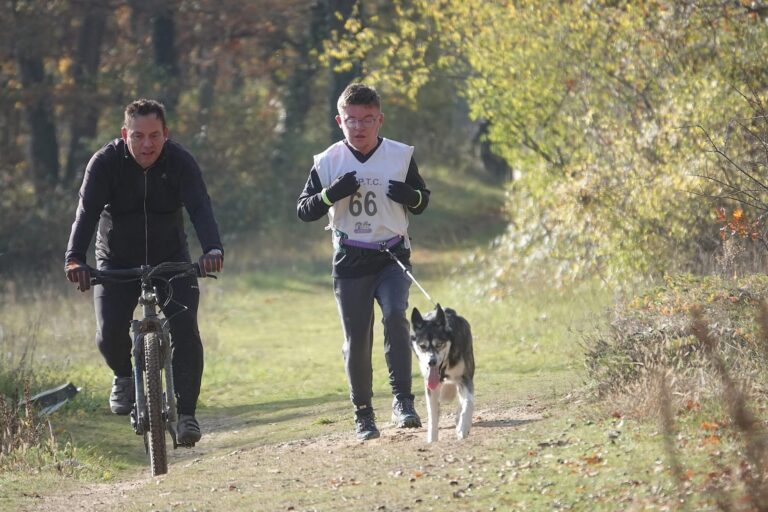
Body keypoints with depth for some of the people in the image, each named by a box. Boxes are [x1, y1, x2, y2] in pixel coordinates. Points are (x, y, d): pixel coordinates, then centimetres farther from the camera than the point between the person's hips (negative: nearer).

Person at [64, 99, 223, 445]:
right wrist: (74, 259, -45)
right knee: (109, 335, -14)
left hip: (171, 260, 0)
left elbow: (200, 208, -29)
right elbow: (87, 212, -28)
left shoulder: (180, 163, -16)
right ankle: (125, 375, 21)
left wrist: (213, 250, -49)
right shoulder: (105, 163, -17)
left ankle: (185, 413, -10)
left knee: (184, 330, -18)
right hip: (117, 264, 0)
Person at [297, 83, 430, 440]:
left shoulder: (401, 156, 1)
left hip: (392, 256, -1)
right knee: (356, 340, 3)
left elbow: (422, 203, 11)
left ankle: (402, 400, -21)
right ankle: (363, 414, 16)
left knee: (395, 314, -24)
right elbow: (303, 211, 2)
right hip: (350, 261, 1)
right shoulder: (328, 162, -1)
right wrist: (331, 194, -17)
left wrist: (411, 195, -13)